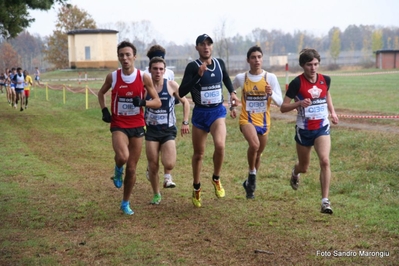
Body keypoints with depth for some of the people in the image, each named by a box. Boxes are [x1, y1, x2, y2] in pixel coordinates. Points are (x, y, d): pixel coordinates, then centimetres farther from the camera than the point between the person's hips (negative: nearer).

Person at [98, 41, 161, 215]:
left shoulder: (144, 78, -5)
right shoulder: (112, 77, -4)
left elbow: (158, 102, -2)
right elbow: (101, 93, 15)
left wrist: (143, 102, -22)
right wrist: (104, 110, -1)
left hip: (137, 126, 1)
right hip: (119, 125, -1)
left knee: (132, 168, 7)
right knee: (122, 157, -31)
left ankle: (126, 203, 27)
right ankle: (118, 169, 8)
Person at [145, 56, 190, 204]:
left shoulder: (172, 85, -4)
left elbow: (185, 102, 7)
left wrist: (185, 122, 1)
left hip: (168, 131, -1)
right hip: (151, 131, 1)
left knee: (169, 164, -21)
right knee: (153, 167, 3)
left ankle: (167, 175, 15)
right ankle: (156, 195, 26)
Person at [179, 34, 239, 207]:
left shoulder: (219, 63, 2)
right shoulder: (193, 67, -11)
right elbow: (181, 92, -20)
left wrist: (232, 92, 8)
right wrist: (198, 75, -27)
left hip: (217, 111, 1)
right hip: (200, 113, -1)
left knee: (220, 145, -25)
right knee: (198, 154, 9)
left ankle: (216, 179, 1)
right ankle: (196, 189, 30)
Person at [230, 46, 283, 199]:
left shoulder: (270, 77, -6)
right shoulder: (241, 78, -4)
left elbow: (280, 102, -7)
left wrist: (271, 93, -26)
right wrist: (231, 107, 8)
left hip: (263, 122, 2)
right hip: (247, 119, -2)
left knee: (258, 154, 15)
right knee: (254, 144, -31)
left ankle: (250, 183, 38)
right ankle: (252, 174, -8)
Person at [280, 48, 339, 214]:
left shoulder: (325, 80, -3)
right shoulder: (296, 83, -15)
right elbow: (283, 108, -13)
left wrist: (333, 112, 8)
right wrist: (299, 103, -30)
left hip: (322, 128, 2)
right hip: (303, 130, -1)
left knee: (325, 161, -21)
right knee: (304, 167, 14)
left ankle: (325, 201, -16)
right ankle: (295, 173, 54)